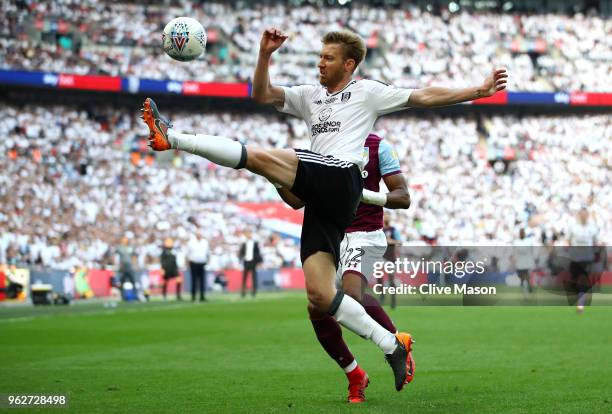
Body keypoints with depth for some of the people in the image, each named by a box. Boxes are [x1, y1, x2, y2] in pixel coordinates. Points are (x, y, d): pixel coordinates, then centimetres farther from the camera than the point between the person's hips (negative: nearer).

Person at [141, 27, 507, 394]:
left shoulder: (367, 92, 15)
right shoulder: (309, 96, 30)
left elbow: (424, 97, 12)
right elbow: (263, 95, 19)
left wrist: (479, 91, 6)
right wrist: (265, 54, 5)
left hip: (340, 178, -7)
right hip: (322, 197, 7)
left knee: (258, 157, -24)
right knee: (320, 295, -2)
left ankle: (172, 138, -25)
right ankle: (392, 346, 2)